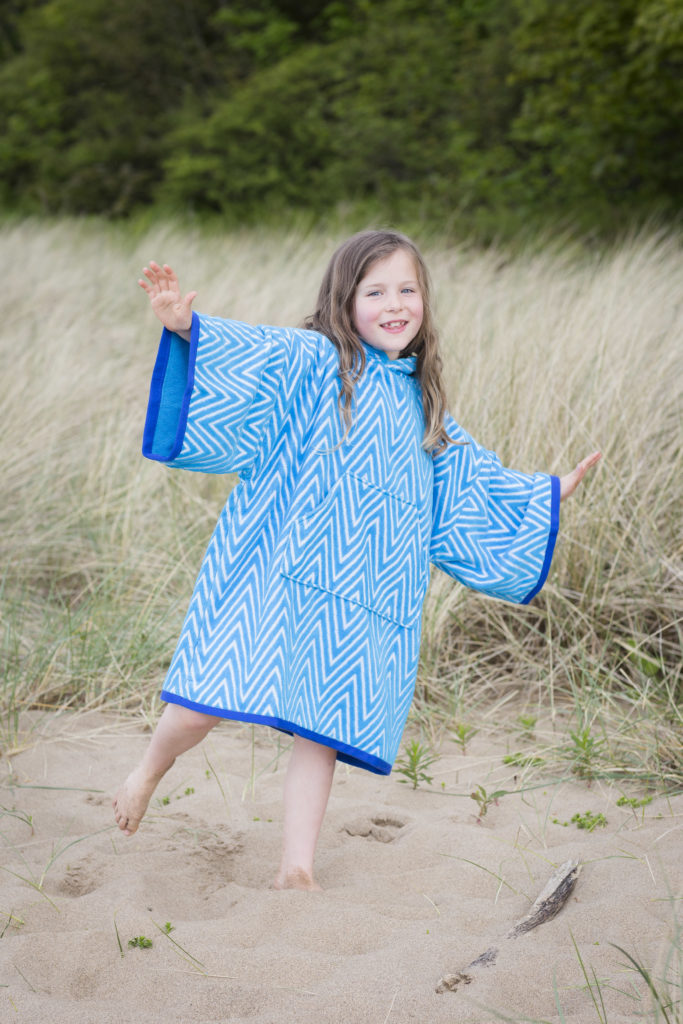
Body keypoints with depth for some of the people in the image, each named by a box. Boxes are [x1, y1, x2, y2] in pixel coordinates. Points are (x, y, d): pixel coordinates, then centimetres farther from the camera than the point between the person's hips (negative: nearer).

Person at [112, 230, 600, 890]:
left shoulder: (422, 405, 17)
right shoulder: (312, 363, -1)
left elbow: (471, 484, 29)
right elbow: (250, 353, -18)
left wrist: (550, 494, 31)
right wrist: (188, 329, -36)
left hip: (361, 599, 5)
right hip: (278, 579, -5)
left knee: (323, 730, 5)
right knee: (210, 703, -9)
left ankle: (296, 869, 14)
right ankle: (149, 772, 23)